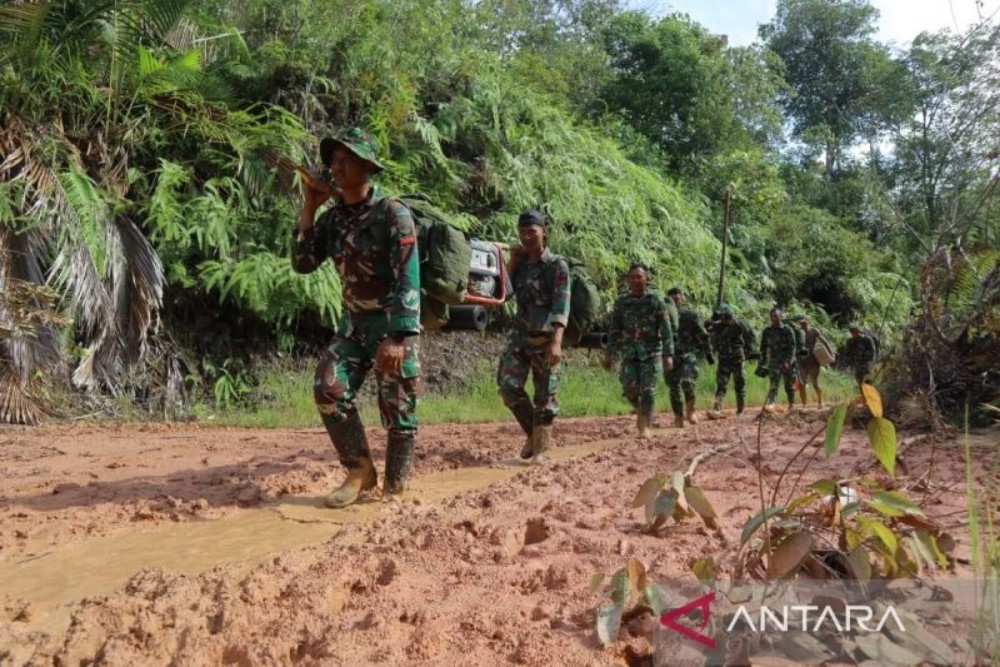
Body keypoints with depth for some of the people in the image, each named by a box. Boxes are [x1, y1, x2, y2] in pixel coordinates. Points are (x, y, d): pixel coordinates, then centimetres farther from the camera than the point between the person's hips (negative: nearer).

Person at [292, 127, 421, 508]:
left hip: (394, 323, -6)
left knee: (397, 410, 0)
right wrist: (308, 209, -3)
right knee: (329, 389, -10)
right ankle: (360, 471, 7)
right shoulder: (333, 218, 5)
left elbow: (408, 280, -21)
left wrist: (397, 339, -28)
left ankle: (393, 490, 16)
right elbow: (302, 263, 2)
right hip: (354, 322, 6)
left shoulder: (392, 214, -15)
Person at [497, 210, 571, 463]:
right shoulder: (520, 263, 9)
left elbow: (561, 306, -17)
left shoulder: (557, 265, -8)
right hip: (520, 335, 5)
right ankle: (532, 433, 14)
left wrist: (557, 341, -30)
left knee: (545, 395, 0)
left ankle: (540, 448, 11)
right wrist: (512, 262, -2)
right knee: (508, 385, -6)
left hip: (545, 338, -4)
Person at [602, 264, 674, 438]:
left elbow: (666, 329, -5)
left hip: (650, 352, -2)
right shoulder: (622, 301, 5)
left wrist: (668, 354, -12)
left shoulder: (656, 300, -3)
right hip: (629, 351, 3)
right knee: (629, 386, -5)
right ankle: (640, 409, 24)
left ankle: (645, 426, 3)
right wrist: (609, 354, 4)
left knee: (648, 389, -5)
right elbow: (614, 329, 8)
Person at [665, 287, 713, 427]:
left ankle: (690, 410, 1)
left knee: (687, 382, -22)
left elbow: (703, 335, 7)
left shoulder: (691, 315, 3)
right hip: (670, 357, 2)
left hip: (688, 354, -2)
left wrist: (708, 353, 5)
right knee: (674, 388, 2)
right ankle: (678, 417, 15)